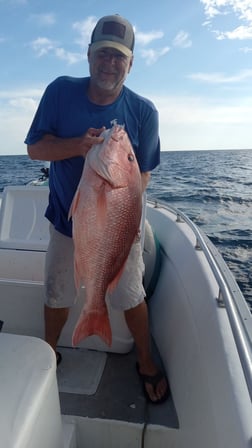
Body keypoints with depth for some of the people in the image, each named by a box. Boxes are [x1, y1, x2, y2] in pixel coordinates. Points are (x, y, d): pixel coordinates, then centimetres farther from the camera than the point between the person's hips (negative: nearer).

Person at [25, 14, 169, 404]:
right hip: (66, 219, 2)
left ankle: (146, 363, 34)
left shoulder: (143, 111, -10)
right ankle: (49, 354, 44)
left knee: (132, 296, 9)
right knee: (57, 295, 16)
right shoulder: (60, 92, -8)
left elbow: (142, 175, -7)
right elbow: (35, 148, -9)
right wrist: (79, 144, -27)